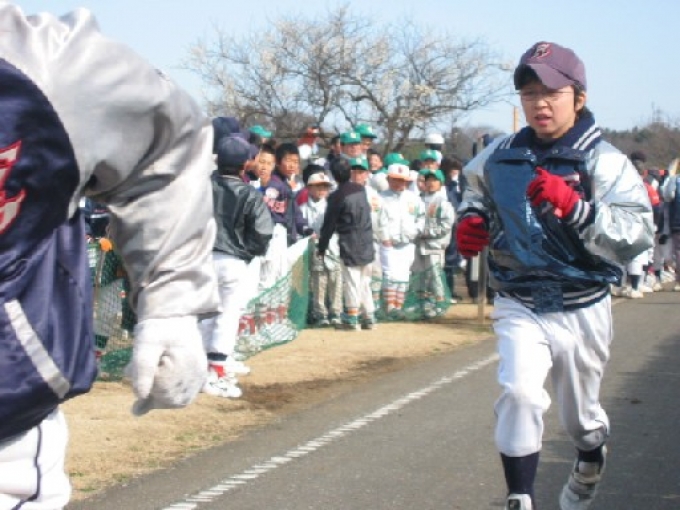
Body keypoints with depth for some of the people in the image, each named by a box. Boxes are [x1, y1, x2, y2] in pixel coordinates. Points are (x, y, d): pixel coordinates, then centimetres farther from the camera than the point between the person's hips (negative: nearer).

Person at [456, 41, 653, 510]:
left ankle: (591, 462, 53)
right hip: (520, 308, 1)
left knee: (581, 416, 18)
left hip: (582, 310, -1)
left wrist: (574, 207, -35)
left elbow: (637, 234, -22)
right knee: (520, 392, -26)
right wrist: (472, 221, -1)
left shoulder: (604, 162, -12)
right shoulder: (499, 157, -1)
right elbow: (476, 192, 21)